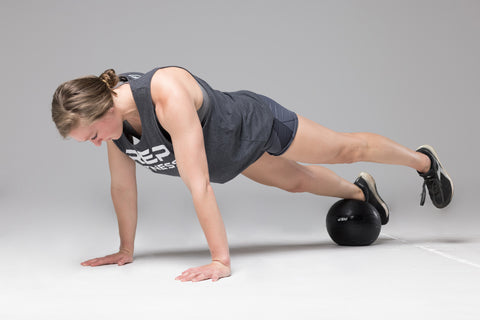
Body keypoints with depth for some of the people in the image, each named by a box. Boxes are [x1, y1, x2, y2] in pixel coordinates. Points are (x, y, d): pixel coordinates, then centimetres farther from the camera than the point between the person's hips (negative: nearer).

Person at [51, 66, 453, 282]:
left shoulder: (168, 93, -45)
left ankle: (425, 160, 43)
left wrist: (220, 259, -45)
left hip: (256, 125, -6)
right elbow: (122, 186, -11)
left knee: (347, 149, 15)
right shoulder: (109, 110, -23)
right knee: (298, 181, 29)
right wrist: (126, 250, -5)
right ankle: (361, 192, 60)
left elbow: (197, 181, -46)